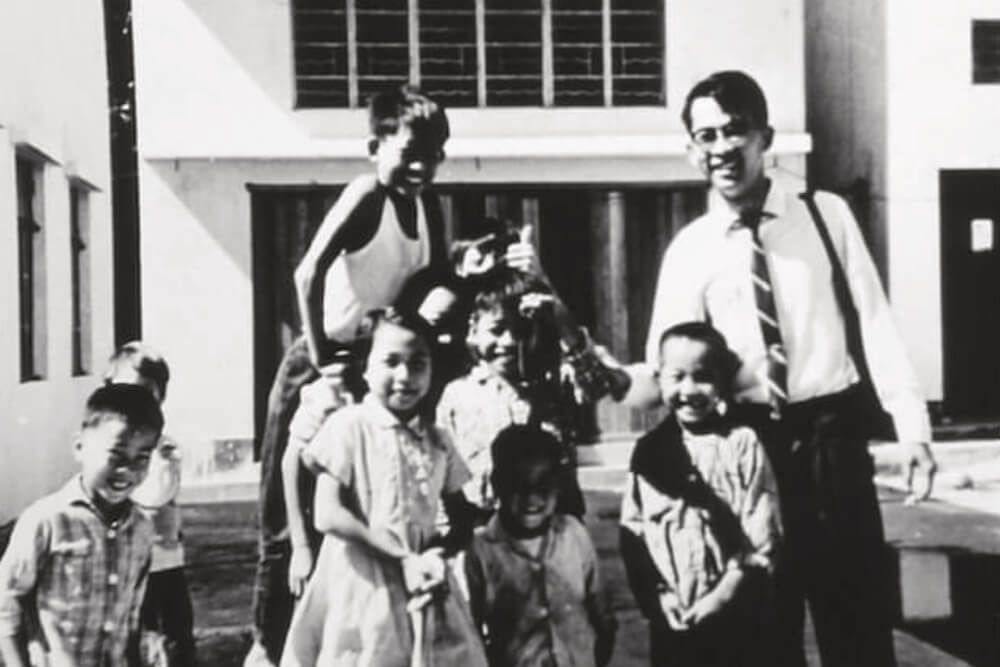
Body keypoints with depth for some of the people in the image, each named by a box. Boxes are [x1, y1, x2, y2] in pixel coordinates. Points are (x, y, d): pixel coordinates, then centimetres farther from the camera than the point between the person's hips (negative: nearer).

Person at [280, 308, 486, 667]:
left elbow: (462, 522, 12)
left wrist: (437, 553, -10)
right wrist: (402, 559, -16)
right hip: (363, 590, -5)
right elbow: (328, 516, -14)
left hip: (424, 590, 5)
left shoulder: (437, 441, 8)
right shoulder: (349, 425, -7)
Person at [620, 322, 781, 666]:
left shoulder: (741, 444, -5)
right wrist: (656, 595, -8)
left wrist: (725, 593, -13)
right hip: (671, 620, 2)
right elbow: (632, 532, 2)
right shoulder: (649, 450, 3)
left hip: (737, 617, -2)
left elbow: (763, 535, -7)